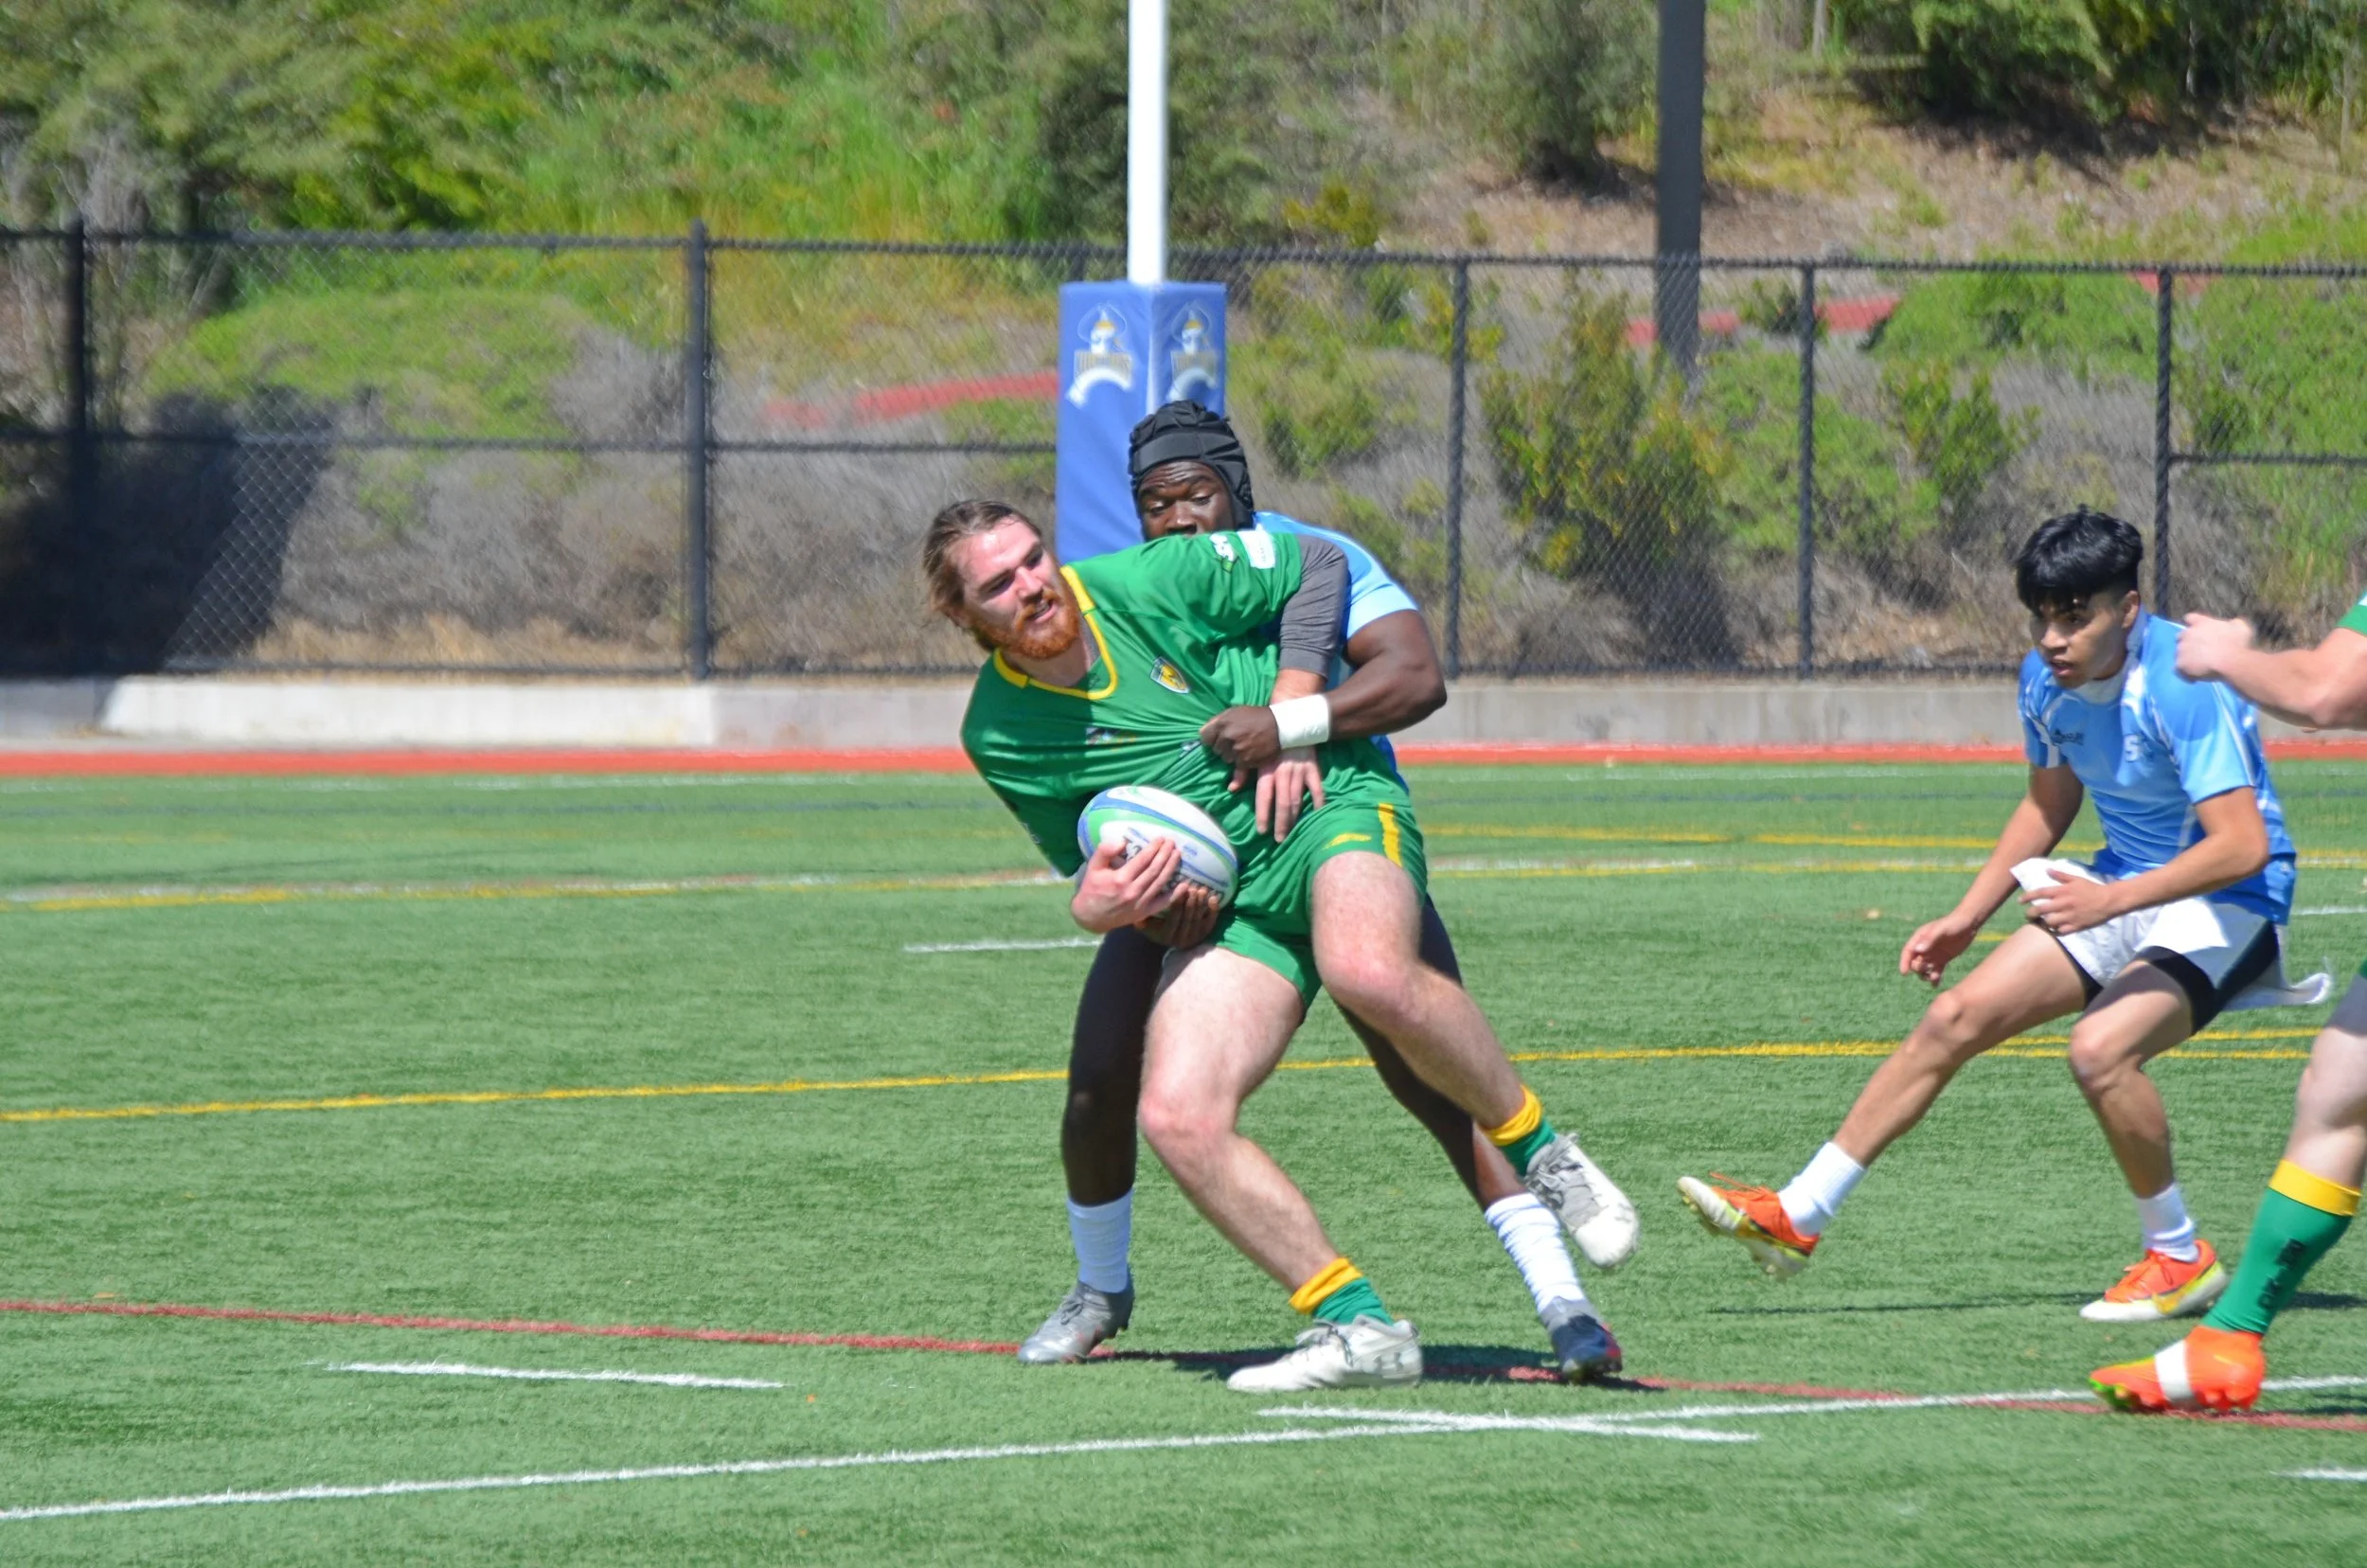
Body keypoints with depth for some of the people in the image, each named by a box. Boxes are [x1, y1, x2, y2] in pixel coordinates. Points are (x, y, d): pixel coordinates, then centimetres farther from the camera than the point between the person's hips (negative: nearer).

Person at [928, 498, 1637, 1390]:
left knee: (1370, 975, -38)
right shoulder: (996, 735, 1)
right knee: (1177, 1117, -22)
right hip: (1222, 905, 4)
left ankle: (1540, 1153, -13)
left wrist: (1290, 720, -5)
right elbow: (1081, 867, 15)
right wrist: (1095, 905, -9)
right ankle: (1359, 1327, -15)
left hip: (1329, 807, -4)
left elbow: (1318, 565, 4)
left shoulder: (1146, 583, -7)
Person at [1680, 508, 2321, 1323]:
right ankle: (1795, 1218, 7)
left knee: (2101, 1047, -31)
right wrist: (1966, 919, 13)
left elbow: (2243, 845, -32)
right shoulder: (2045, 681, -2)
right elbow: (2050, 803, 17)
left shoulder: (2183, 688, -27)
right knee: (1956, 1017, 1)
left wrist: (2111, 899, -39)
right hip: (2122, 891, 8)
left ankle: (2180, 1259, -9)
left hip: (2228, 904, -8)